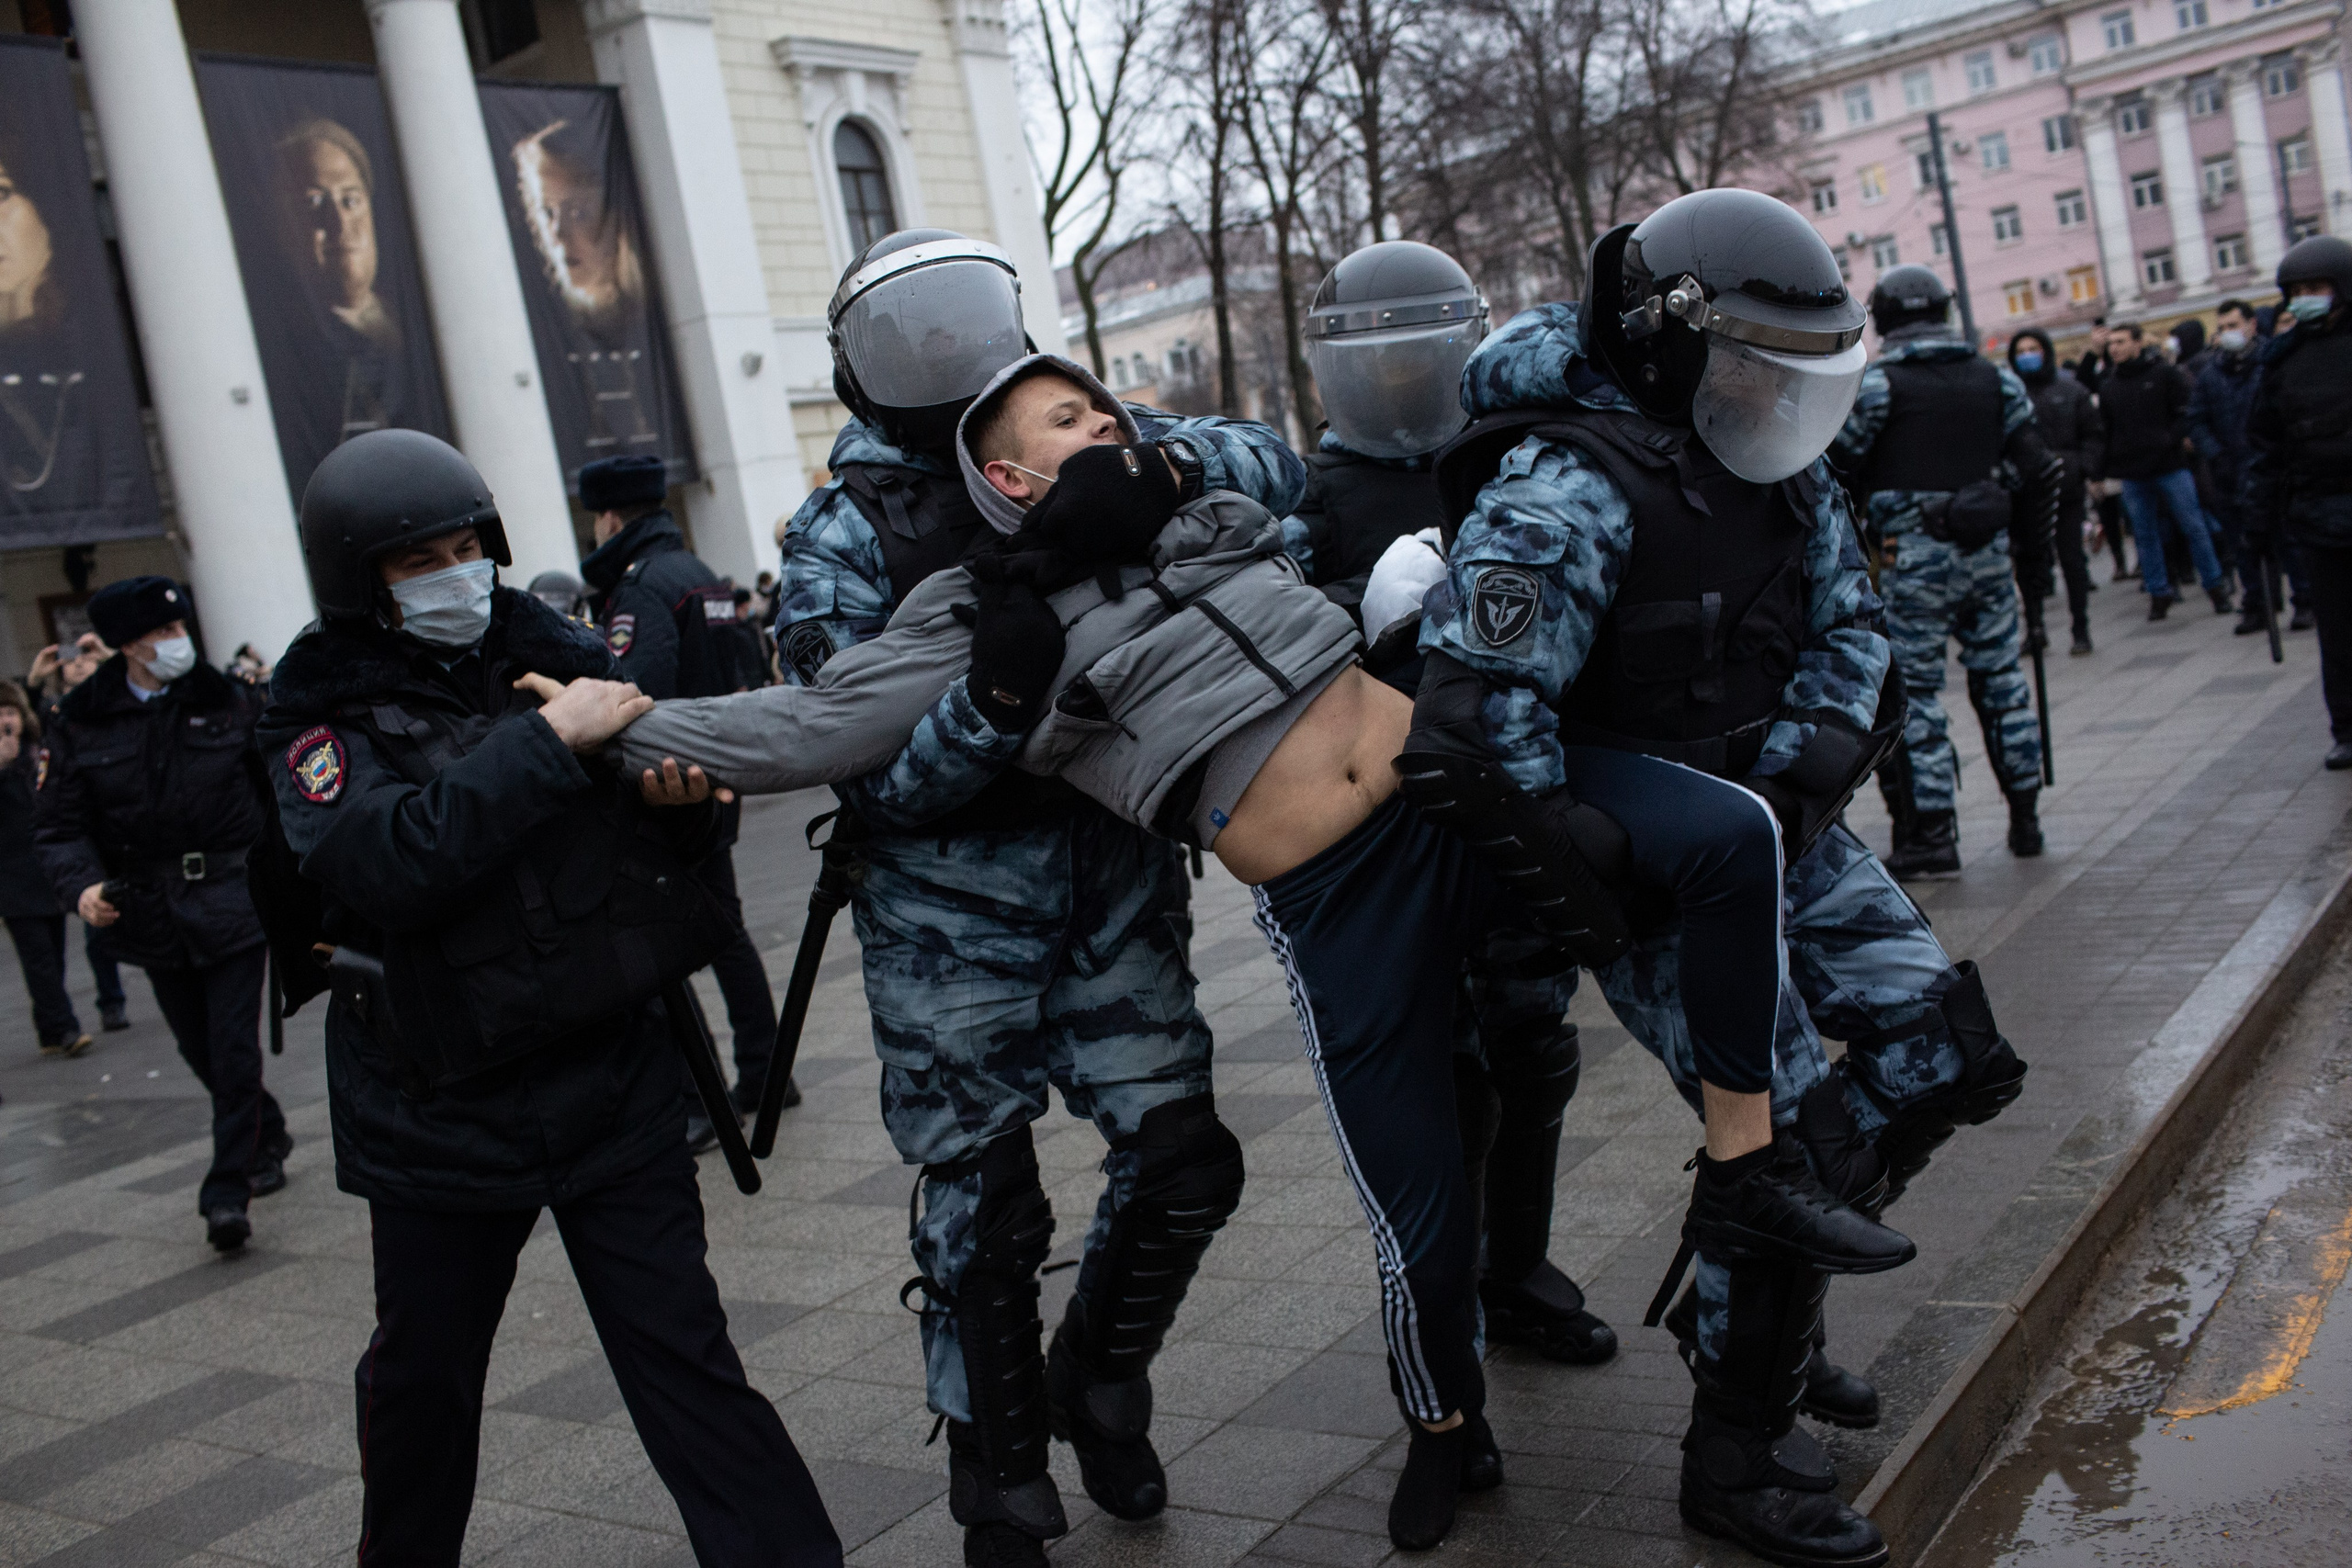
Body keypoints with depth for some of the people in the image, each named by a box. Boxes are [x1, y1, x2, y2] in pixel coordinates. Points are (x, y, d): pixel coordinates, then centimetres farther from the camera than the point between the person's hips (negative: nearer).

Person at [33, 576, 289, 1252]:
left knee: (234, 1050, -6)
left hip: (231, 900, -2)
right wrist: (82, 886, -19)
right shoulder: (82, 722, -1)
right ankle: (267, 1140, 37)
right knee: (200, 1050, 14)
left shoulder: (228, 701, -2)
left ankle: (228, 1191, 2)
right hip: (151, 913, 3)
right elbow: (59, 824, -1)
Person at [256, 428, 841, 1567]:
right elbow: (386, 859, -27)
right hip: (438, 1106, 0)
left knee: (680, 1347, 1)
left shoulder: (550, 649, 0)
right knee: (424, 1367, 18)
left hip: (609, 1076, 1)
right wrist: (552, 739, -29)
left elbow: (680, 841, 4)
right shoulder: (323, 712, -6)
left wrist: (690, 791, -19)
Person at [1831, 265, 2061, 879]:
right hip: (1988, 550, 5)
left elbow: (1839, 473, -4)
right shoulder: (1995, 379, 10)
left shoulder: (1874, 384, -4)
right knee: (2000, 678, 14)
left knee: (1915, 691, 0)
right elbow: (2036, 470, 11)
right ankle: (2024, 818, 21)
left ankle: (1933, 834, -1)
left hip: (1913, 556, -5)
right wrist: (2033, 556, 18)